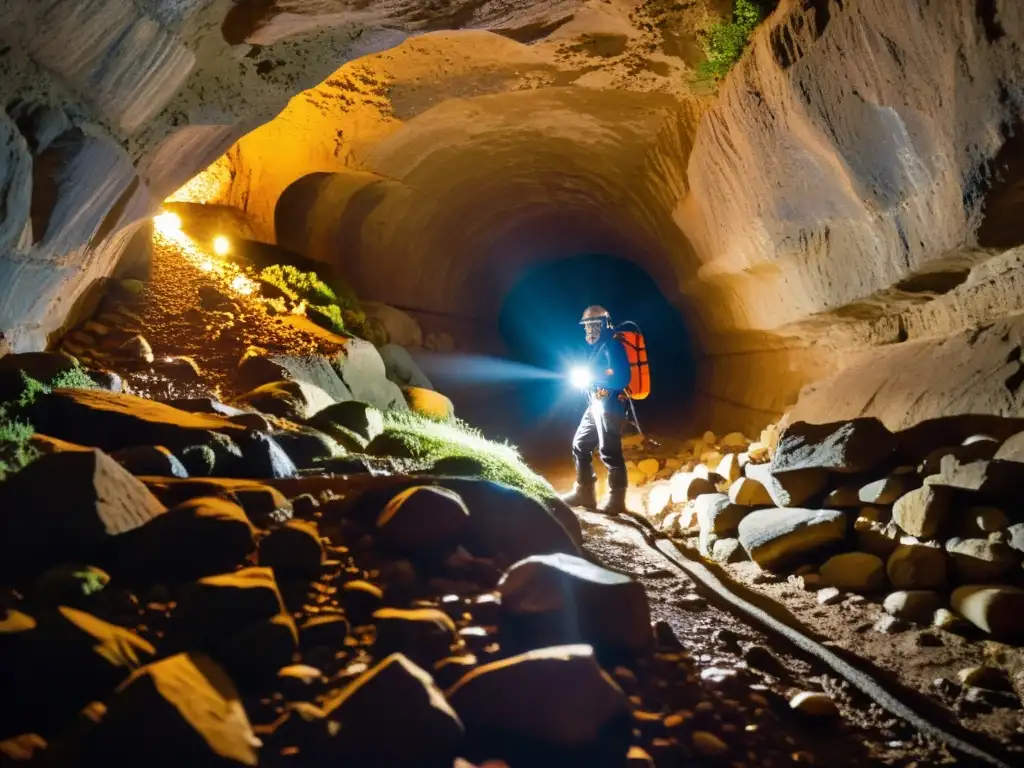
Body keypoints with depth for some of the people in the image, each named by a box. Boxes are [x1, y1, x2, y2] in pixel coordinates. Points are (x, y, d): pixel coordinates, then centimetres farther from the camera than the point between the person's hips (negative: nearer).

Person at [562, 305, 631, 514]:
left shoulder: (612, 345, -11)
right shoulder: (599, 347, 20)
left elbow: (621, 379, -22)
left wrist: (592, 379, -16)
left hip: (609, 406, -11)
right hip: (596, 406, 11)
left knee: (609, 451, -11)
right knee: (580, 445, 14)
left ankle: (616, 500, -6)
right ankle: (584, 492, 22)